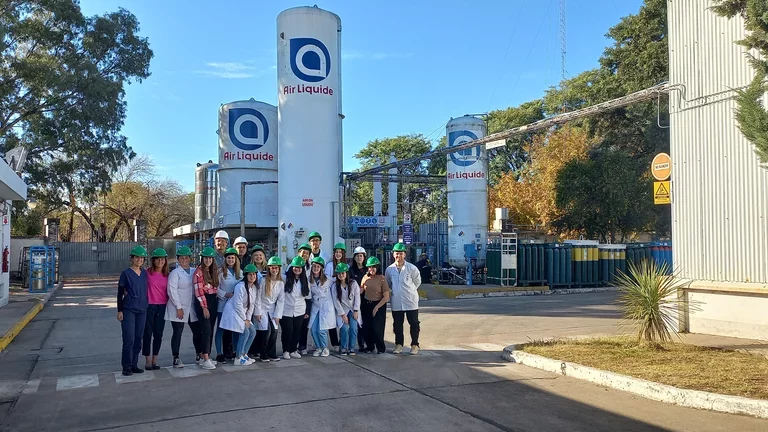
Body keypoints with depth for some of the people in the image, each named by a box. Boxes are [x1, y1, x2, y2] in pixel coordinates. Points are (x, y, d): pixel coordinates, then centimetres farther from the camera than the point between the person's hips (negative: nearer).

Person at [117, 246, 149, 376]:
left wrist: (147, 305, 12)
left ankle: (134, 365, 16)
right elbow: (120, 293, -3)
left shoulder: (145, 273, 9)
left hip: (142, 310, 5)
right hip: (128, 310, -5)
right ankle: (127, 367, 0)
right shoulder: (126, 273, -4)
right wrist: (119, 311, -6)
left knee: (138, 339, 7)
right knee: (129, 339, -8)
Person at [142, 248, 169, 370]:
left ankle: (155, 360, 18)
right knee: (148, 333, 2)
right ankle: (148, 361, 11)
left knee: (158, 334, 8)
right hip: (149, 305, -4)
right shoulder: (147, 273, -6)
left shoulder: (167, 275, 6)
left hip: (162, 306, 4)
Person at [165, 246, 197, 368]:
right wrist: (179, 307, -15)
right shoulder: (175, 273, -6)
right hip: (178, 309, -5)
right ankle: (176, 359, 9)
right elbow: (172, 291, -11)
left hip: (191, 308, 5)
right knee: (177, 333, 0)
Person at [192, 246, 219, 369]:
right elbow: (199, 291, -13)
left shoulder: (214, 271, 13)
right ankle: (205, 359, -9)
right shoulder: (199, 271, -8)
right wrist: (204, 307, -16)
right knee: (206, 330, -11)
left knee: (210, 331, 8)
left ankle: (203, 356, 16)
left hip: (213, 302, 7)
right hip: (203, 303, -7)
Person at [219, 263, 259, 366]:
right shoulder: (240, 286, -20)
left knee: (252, 331, 4)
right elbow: (238, 305, -21)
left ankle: (243, 354, 17)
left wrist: (248, 319, 0)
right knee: (245, 332, -16)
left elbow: (252, 304, 8)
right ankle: (238, 358, -7)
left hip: (242, 313, 9)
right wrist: (244, 319, -14)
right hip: (233, 311, -9)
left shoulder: (254, 287, 5)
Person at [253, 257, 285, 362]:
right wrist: (258, 312, -10)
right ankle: (263, 355, 3)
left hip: (272, 310, 3)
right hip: (262, 309, -3)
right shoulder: (264, 281, -8)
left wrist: (277, 315, -2)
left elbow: (281, 300, 3)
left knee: (274, 331, -2)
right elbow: (258, 297, -6)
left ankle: (272, 354, 12)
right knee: (266, 330, -11)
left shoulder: (281, 283, 2)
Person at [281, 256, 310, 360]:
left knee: (297, 332, 7)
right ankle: (286, 351, 15)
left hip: (299, 312, 4)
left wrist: (307, 312, 10)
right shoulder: (285, 279, -7)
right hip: (286, 311, -4)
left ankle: (294, 350, 22)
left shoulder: (305, 281, 7)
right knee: (287, 331, -2)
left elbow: (308, 297, 12)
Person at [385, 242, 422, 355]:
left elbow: (417, 281, 6)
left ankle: (415, 345, 16)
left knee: (414, 323, 4)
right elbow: (388, 283, 18)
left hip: (411, 301, -2)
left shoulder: (411, 268, -7)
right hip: (396, 302, 3)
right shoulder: (389, 269, 1)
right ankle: (398, 345, 23)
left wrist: (410, 290, 8)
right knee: (397, 324, 10)